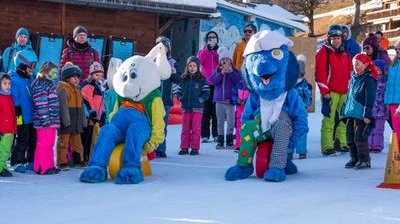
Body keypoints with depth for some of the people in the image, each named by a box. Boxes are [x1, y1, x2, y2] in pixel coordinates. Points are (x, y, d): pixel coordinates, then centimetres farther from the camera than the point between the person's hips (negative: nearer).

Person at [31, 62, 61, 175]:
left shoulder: (49, 84, 20)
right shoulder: (40, 84, -11)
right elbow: (40, 104, -18)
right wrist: (45, 119, -21)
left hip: (52, 120, 10)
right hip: (45, 121, -10)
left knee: (50, 144, 13)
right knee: (44, 144, -5)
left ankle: (49, 166, 19)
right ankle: (42, 167, -1)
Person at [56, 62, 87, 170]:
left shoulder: (78, 90, 16)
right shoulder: (62, 90, -12)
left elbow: (81, 106, 19)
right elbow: (63, 106, -20)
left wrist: (83, 120, 15)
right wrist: (66, 121, -24)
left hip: (76, 121, 8)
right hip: (66, 121, -8)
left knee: (77, 142, 14)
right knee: (63, 141, -3)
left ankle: (78, 160, 24)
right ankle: (62, 162, 1)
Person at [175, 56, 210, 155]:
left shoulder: (202, 79, 0)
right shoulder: (184, 79, 10)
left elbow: (206, 93, -3)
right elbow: (177, 90, 15)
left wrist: (199, 99, -13)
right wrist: (180, 98, -1)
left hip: (197, 108, -3)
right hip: (186, 107, 3)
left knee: (196, 128, 0)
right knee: (185, 128, 6)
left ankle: (195, 148, 5)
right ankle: (184, 147, 11)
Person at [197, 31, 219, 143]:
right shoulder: (202, 51, 14)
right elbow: (199, 59, -10)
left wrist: (216, 50, -10)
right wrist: (208, 48, -17)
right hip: (205, 84, 0)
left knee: (216, 111, 0)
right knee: (205, 110, -2)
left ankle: (216, 134, 2)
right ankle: (204, 135, -2)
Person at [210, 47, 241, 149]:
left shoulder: (235, 71, 3)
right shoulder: (217, 71, 8)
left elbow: (238, 82, -10)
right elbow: (212, 81, -8)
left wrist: (231, 72, -18)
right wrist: (221, 73, -19)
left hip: (230, 100, -2)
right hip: (219, 100, 2)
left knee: (230, 121, -4)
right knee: (220, 122, 8)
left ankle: (229, 141, 5)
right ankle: (220, 141, 14)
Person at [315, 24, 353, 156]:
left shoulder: (345, 54, 18)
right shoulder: (324, 52, -2)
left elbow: (349, 73, 23)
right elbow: (320, 73, -8)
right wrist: (324, 92, -12)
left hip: (344, 92, 6)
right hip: (330, 92, -6)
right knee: (328, 119, -8)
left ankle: (341, 143, 15)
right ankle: (327, 147, -6)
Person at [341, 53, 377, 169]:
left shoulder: (369, 80, -9)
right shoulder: (353, 78, 14)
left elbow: (370, 99, -13)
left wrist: (367, 115, -17)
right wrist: (345, 110, 21)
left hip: (361, 115, -8)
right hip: (350, 113, 8)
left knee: (360, 137, -8)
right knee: (350, 138, 11)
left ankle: (364, 160, 1)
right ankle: (354, 158, 21)